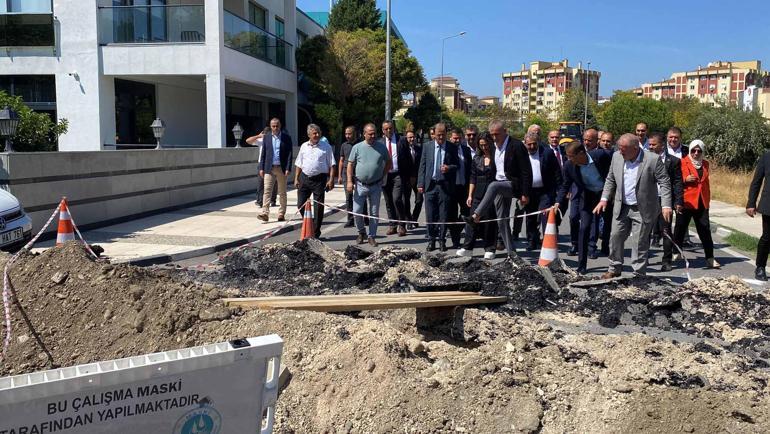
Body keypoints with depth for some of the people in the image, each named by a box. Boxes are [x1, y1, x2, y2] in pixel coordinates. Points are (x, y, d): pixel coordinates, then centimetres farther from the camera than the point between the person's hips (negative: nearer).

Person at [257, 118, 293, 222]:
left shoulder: (287, 138, 1)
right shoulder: (266, 138, 8)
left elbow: (290, 154, -2)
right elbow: (263, 154, 8)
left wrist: (288, 169, -10)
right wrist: (261, 168, 1)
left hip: (282, 168, -1)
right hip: (269, 168, 1)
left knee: (282, 192, 7)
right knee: (267, 191, -8)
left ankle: (281, 214, 14)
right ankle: (265, 213, -13)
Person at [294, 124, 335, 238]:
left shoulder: (326, 146, 0)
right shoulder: (304, 147, 11)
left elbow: (331, 165, -2)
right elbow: (299, 165, 16)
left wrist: (331, 179, -10)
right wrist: (296, 178, 10)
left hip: (319, 179, -3)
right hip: (304, 178, 4)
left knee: (318, 207, 1)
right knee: (301, 204, 3)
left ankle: (316, 232, 10)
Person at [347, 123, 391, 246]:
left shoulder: (382, 147, 3)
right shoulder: (357, 147, 0)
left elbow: (388, 162, 15)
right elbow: (350, 165, 1)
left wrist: (382, 176, 6)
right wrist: (350, 181, -8)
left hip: (376, 186, 1)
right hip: (360, 185, -1)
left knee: (374, 213, 5)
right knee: (357, 211, -2)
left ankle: (372, 236, 16)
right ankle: (361, 233, 21)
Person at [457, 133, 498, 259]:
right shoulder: (477, 159, 10)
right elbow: (473, 178, 11)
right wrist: (470, 195, 6)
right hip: (478, 194, 3)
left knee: (490, 220, 1)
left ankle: (489, 249, 10)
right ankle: (468, 248, 5)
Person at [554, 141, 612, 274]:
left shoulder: (601, 155, -25)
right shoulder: (569, 165, -17)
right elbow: (565, 185, -3)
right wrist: (558, 202, -14)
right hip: (587, 196, 1)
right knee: (584, 228, -7)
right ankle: (582, 266, 1)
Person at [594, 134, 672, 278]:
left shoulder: (653, 159, -14)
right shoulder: (617, 156, 0)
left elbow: (664, 183, -11)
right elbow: (610, 180, 11)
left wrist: (666, 205, -19)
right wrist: (604, 199, 3)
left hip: (643, 209, -4)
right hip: (622, 207, 5)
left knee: (640, 243, 1)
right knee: (615, 237, 7)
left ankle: (639, 274, 12)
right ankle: (615, 269, 22)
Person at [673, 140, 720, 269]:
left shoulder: (705, 164, 14)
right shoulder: (683, 162, -2)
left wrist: (708, 199, 19)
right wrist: (685, 179, -18)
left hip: (702, 202, 4)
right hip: (687, 201, -4)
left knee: (705, 230, 1)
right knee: (680, 228, 3)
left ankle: (710, 258, 3)